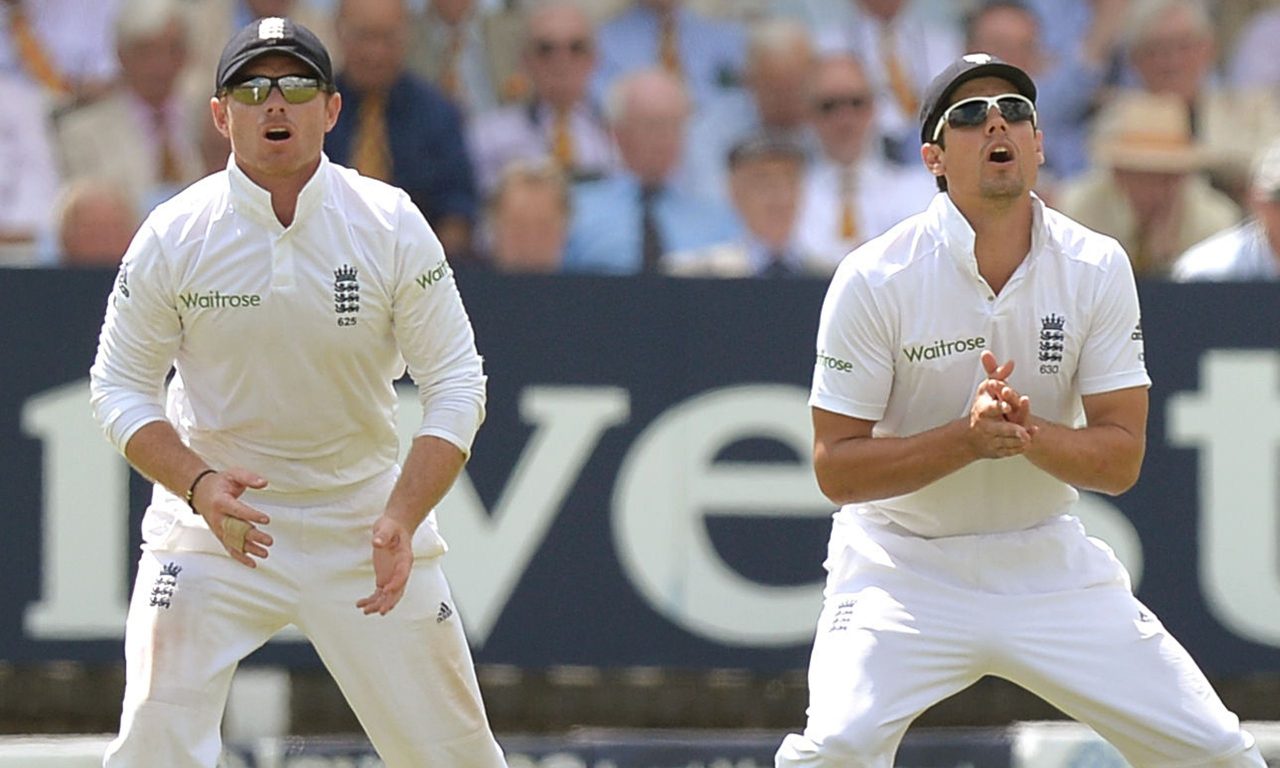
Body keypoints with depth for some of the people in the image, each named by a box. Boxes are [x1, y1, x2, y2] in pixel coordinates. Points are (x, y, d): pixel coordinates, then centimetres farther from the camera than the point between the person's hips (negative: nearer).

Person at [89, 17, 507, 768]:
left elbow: (456, 385, -8)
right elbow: (121, 388, -4)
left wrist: (401, 519, -23)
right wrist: (200, 485, -23)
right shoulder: (174, 236, -11)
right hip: (213, 510, -1)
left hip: (363, 515, 1)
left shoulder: (392, 226, -10)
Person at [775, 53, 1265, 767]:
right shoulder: (876, 279, -15)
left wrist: (1030, 435, -27)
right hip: (905, 567, -3)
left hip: (1050, 566, 3)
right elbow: (835, 468, -13)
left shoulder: (1097, 267, -7)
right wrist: (968, 437, -28)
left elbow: (1122, 458, -7)